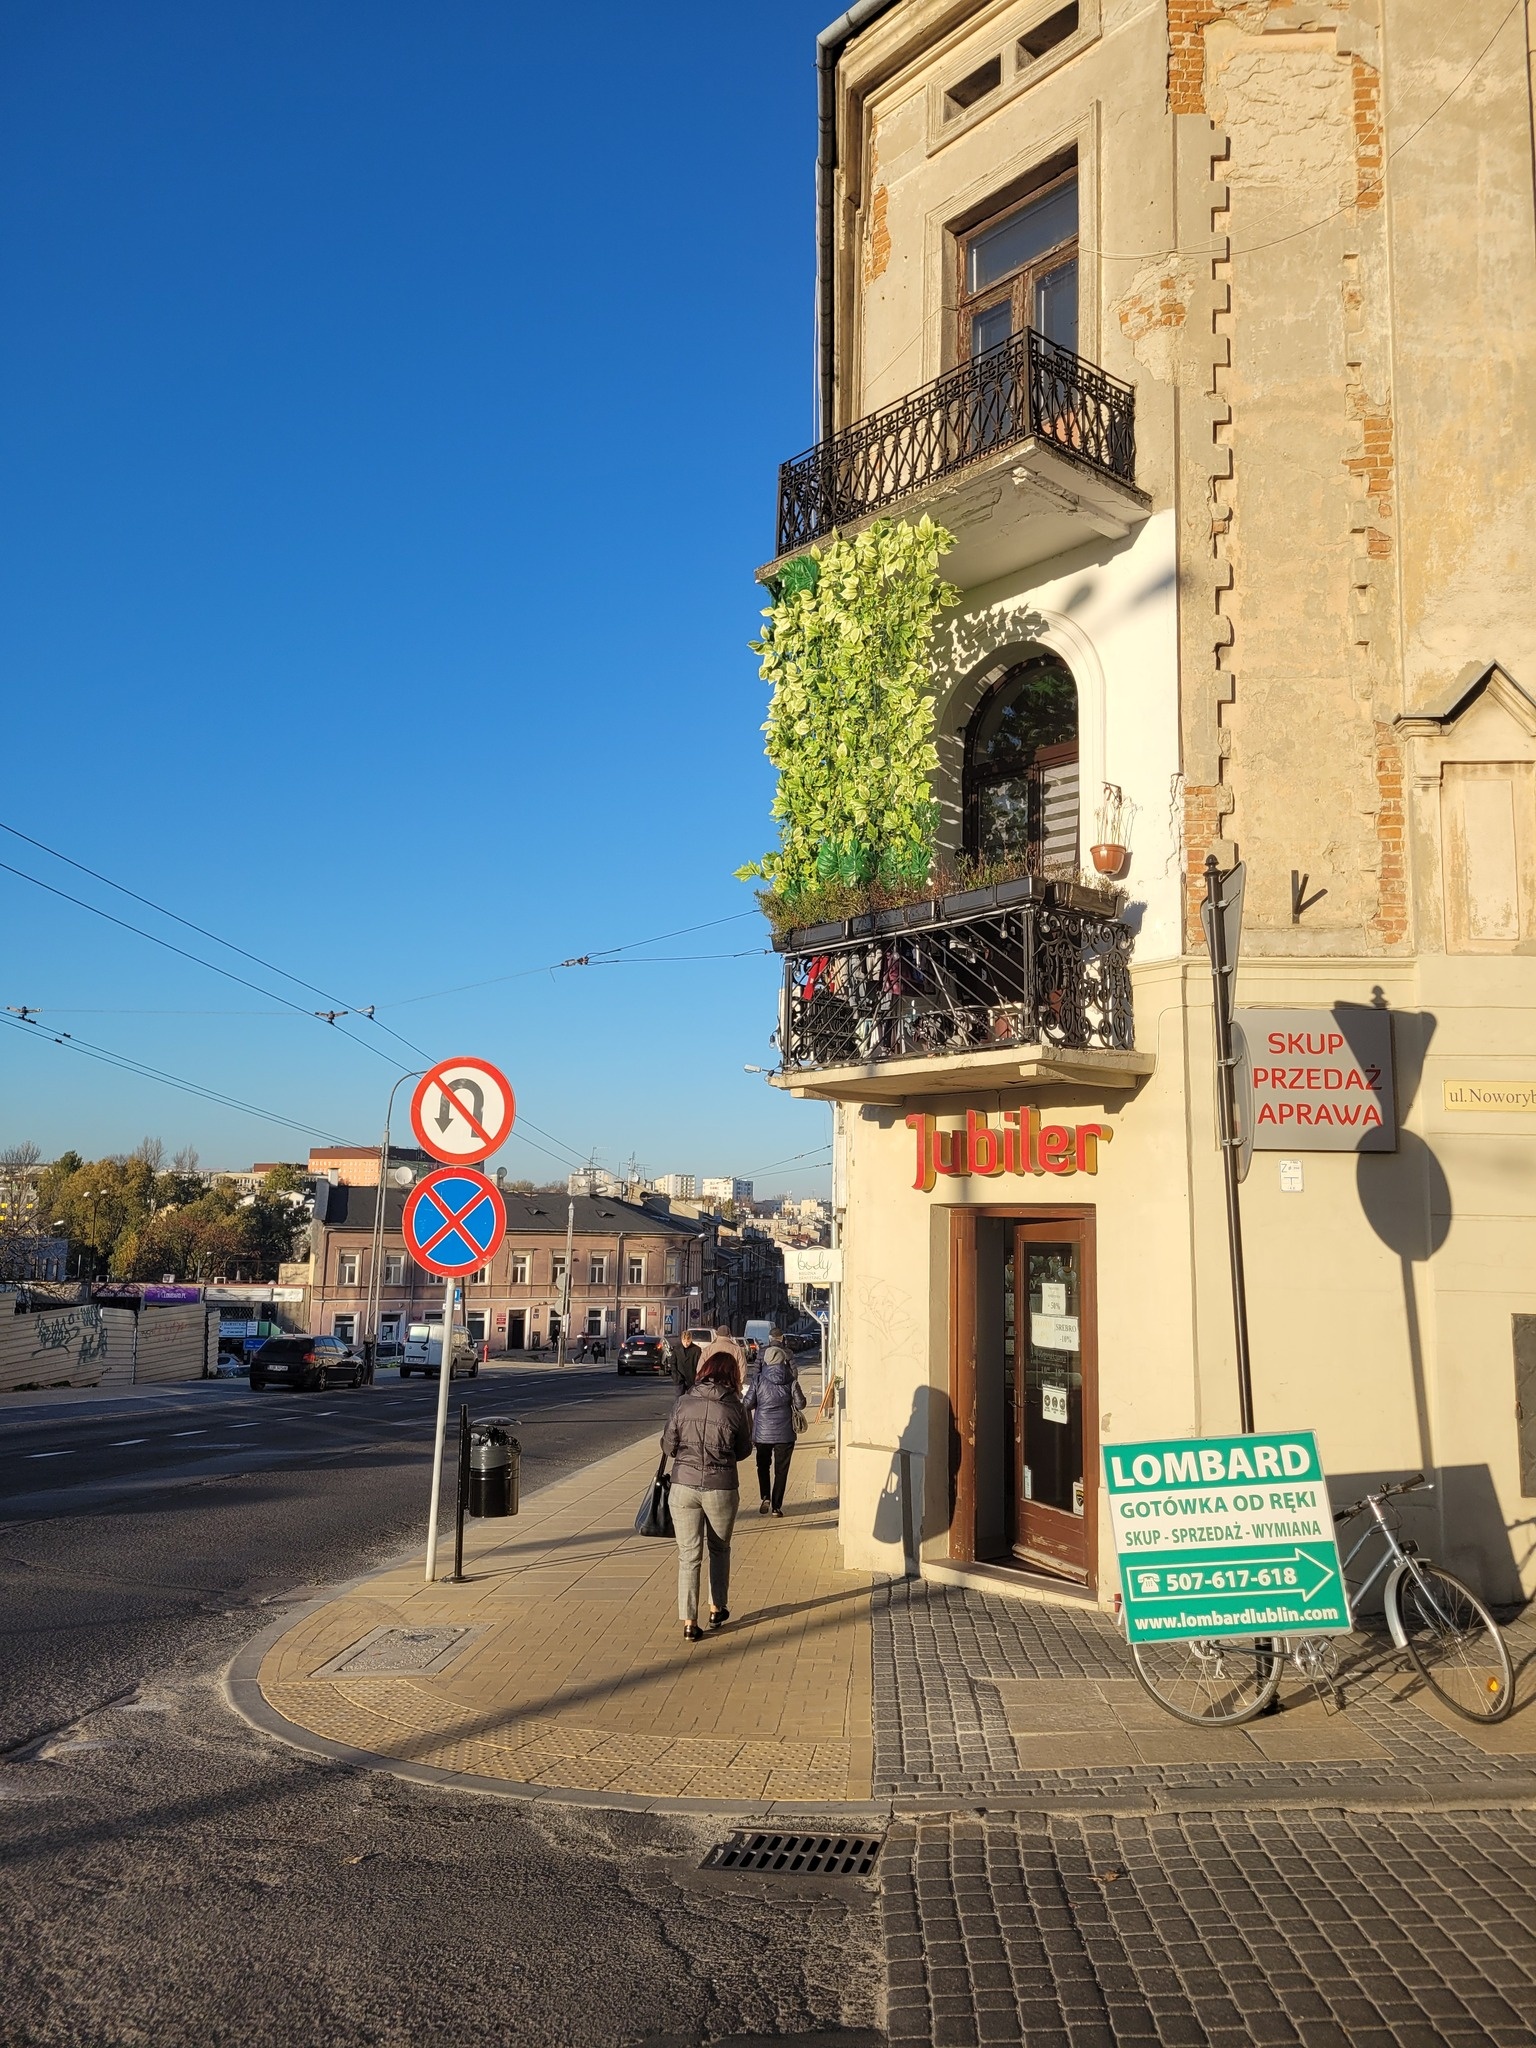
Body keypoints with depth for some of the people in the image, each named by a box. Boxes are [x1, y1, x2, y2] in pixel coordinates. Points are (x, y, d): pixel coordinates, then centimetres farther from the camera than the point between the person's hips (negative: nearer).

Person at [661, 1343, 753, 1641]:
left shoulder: (683, 1402, -5)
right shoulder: (735, 1408, -7)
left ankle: (689, 1622, 7)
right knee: (719, 1549, 22)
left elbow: (668, 1445, 1)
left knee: (688, 1554, 8)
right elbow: (744, 1450, 5)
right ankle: (717, 1610, 32)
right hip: (722, 1488, 0)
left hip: (684, 1485, 0)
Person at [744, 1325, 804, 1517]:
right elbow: (800, 1403, -3)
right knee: (781, 1469, 9)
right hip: (784, 1431, 0)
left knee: (763, 1465, 19)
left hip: (762, 1430, 0)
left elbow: (747, 1404, -6)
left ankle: (766, 1497, 1)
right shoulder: (791, 1380, -6)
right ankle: (777, 1506, 9)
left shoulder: (758, 1379, -6)